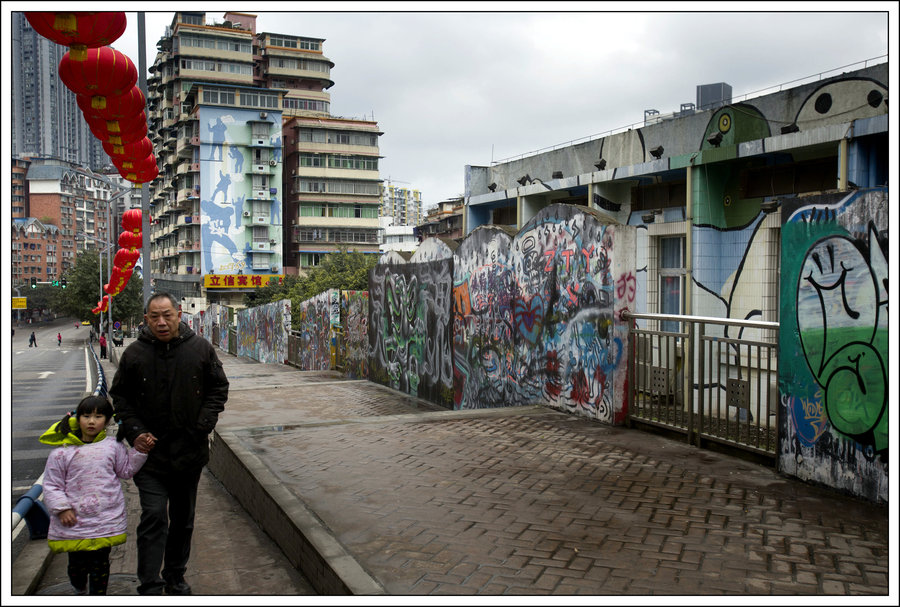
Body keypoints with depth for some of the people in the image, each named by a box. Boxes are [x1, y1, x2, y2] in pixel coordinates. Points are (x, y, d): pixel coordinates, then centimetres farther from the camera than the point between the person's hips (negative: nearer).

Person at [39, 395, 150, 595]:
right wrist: (61, 508, -7)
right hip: (74, 522, -1)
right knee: (77, 564, 10)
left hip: (106, 522, 1)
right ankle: (80, 591, 40)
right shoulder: (62, 451, -4)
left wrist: (140, 451, 3)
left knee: (100, 563, 9)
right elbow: (51, 485, 2)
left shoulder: (113, 446, 2)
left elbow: (127, 469, 15)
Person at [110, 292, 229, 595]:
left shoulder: (201, 348, -2)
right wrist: (135, 430, -6)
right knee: (153, 517, -10)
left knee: (183, 519, 14)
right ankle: (150, 588, -3)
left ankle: (175, 578, 31)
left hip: (190, 450, 2)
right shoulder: (135, 353, -4)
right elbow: (120, 397, 7)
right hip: (151, 452, -2)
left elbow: (219, 387, 8)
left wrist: (205, 423, -5)